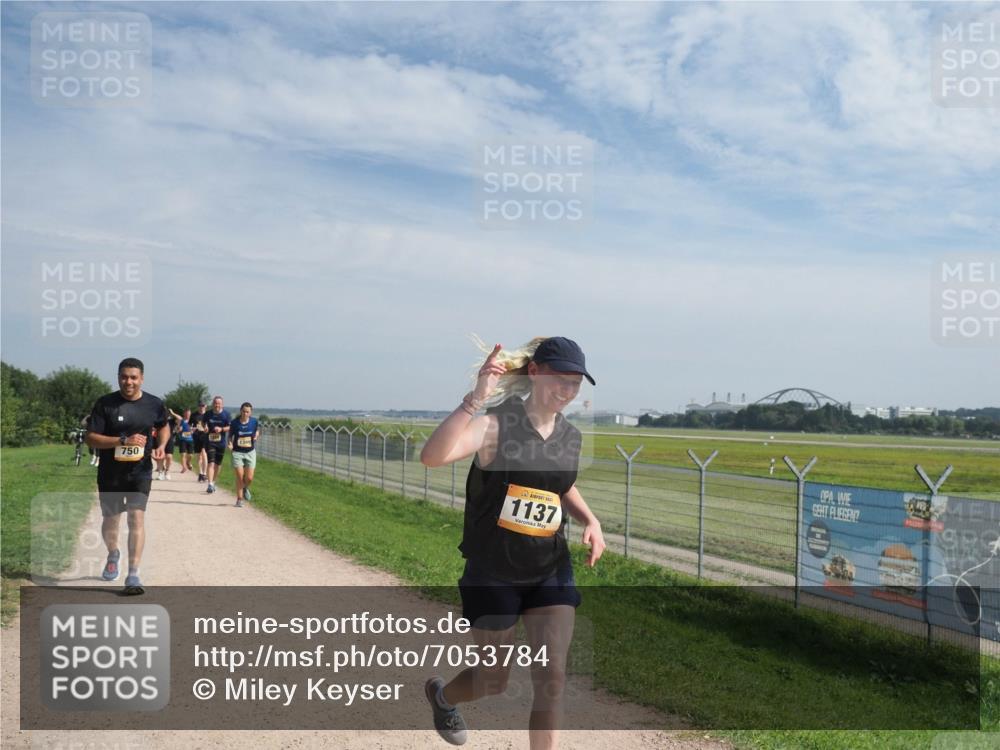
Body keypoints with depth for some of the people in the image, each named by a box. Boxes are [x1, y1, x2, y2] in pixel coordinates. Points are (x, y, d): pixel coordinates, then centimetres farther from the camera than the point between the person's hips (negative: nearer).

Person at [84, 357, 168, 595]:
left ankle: (133, 575, -12)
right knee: (111, 520, 14)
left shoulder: (154, 405, -2)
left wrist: (161, 446, -2)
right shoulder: (105, 403, -8)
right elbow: (90, 437, -11)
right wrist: (123, 440, -23)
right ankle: (113, 554, 46)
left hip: (141, 471, 0)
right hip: (110, 474, 0)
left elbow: (164, 426, 18)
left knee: (137, 517, -14)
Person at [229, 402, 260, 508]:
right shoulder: (234, 422, -8)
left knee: (249, 478, -3)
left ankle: (245, 488, 31)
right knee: (240, 477, -6)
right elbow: (230, 435, 3)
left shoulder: (254, 421, -3)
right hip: (237, 452, -1)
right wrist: (230, 443, -16)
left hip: (250, 452, 1)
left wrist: (257, 435, -4)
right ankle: (239, 499, 9)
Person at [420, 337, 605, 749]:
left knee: (551, 678, -4)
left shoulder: (570, 436, -1)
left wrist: (590, 520, 2)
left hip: (551, 570, 4)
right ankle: (440, 695, 47)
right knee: (495, 680, 13)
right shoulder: (496, 424, -19)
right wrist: (476, 398, -45)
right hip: (493, 572, -4)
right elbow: (432, 456, -38)